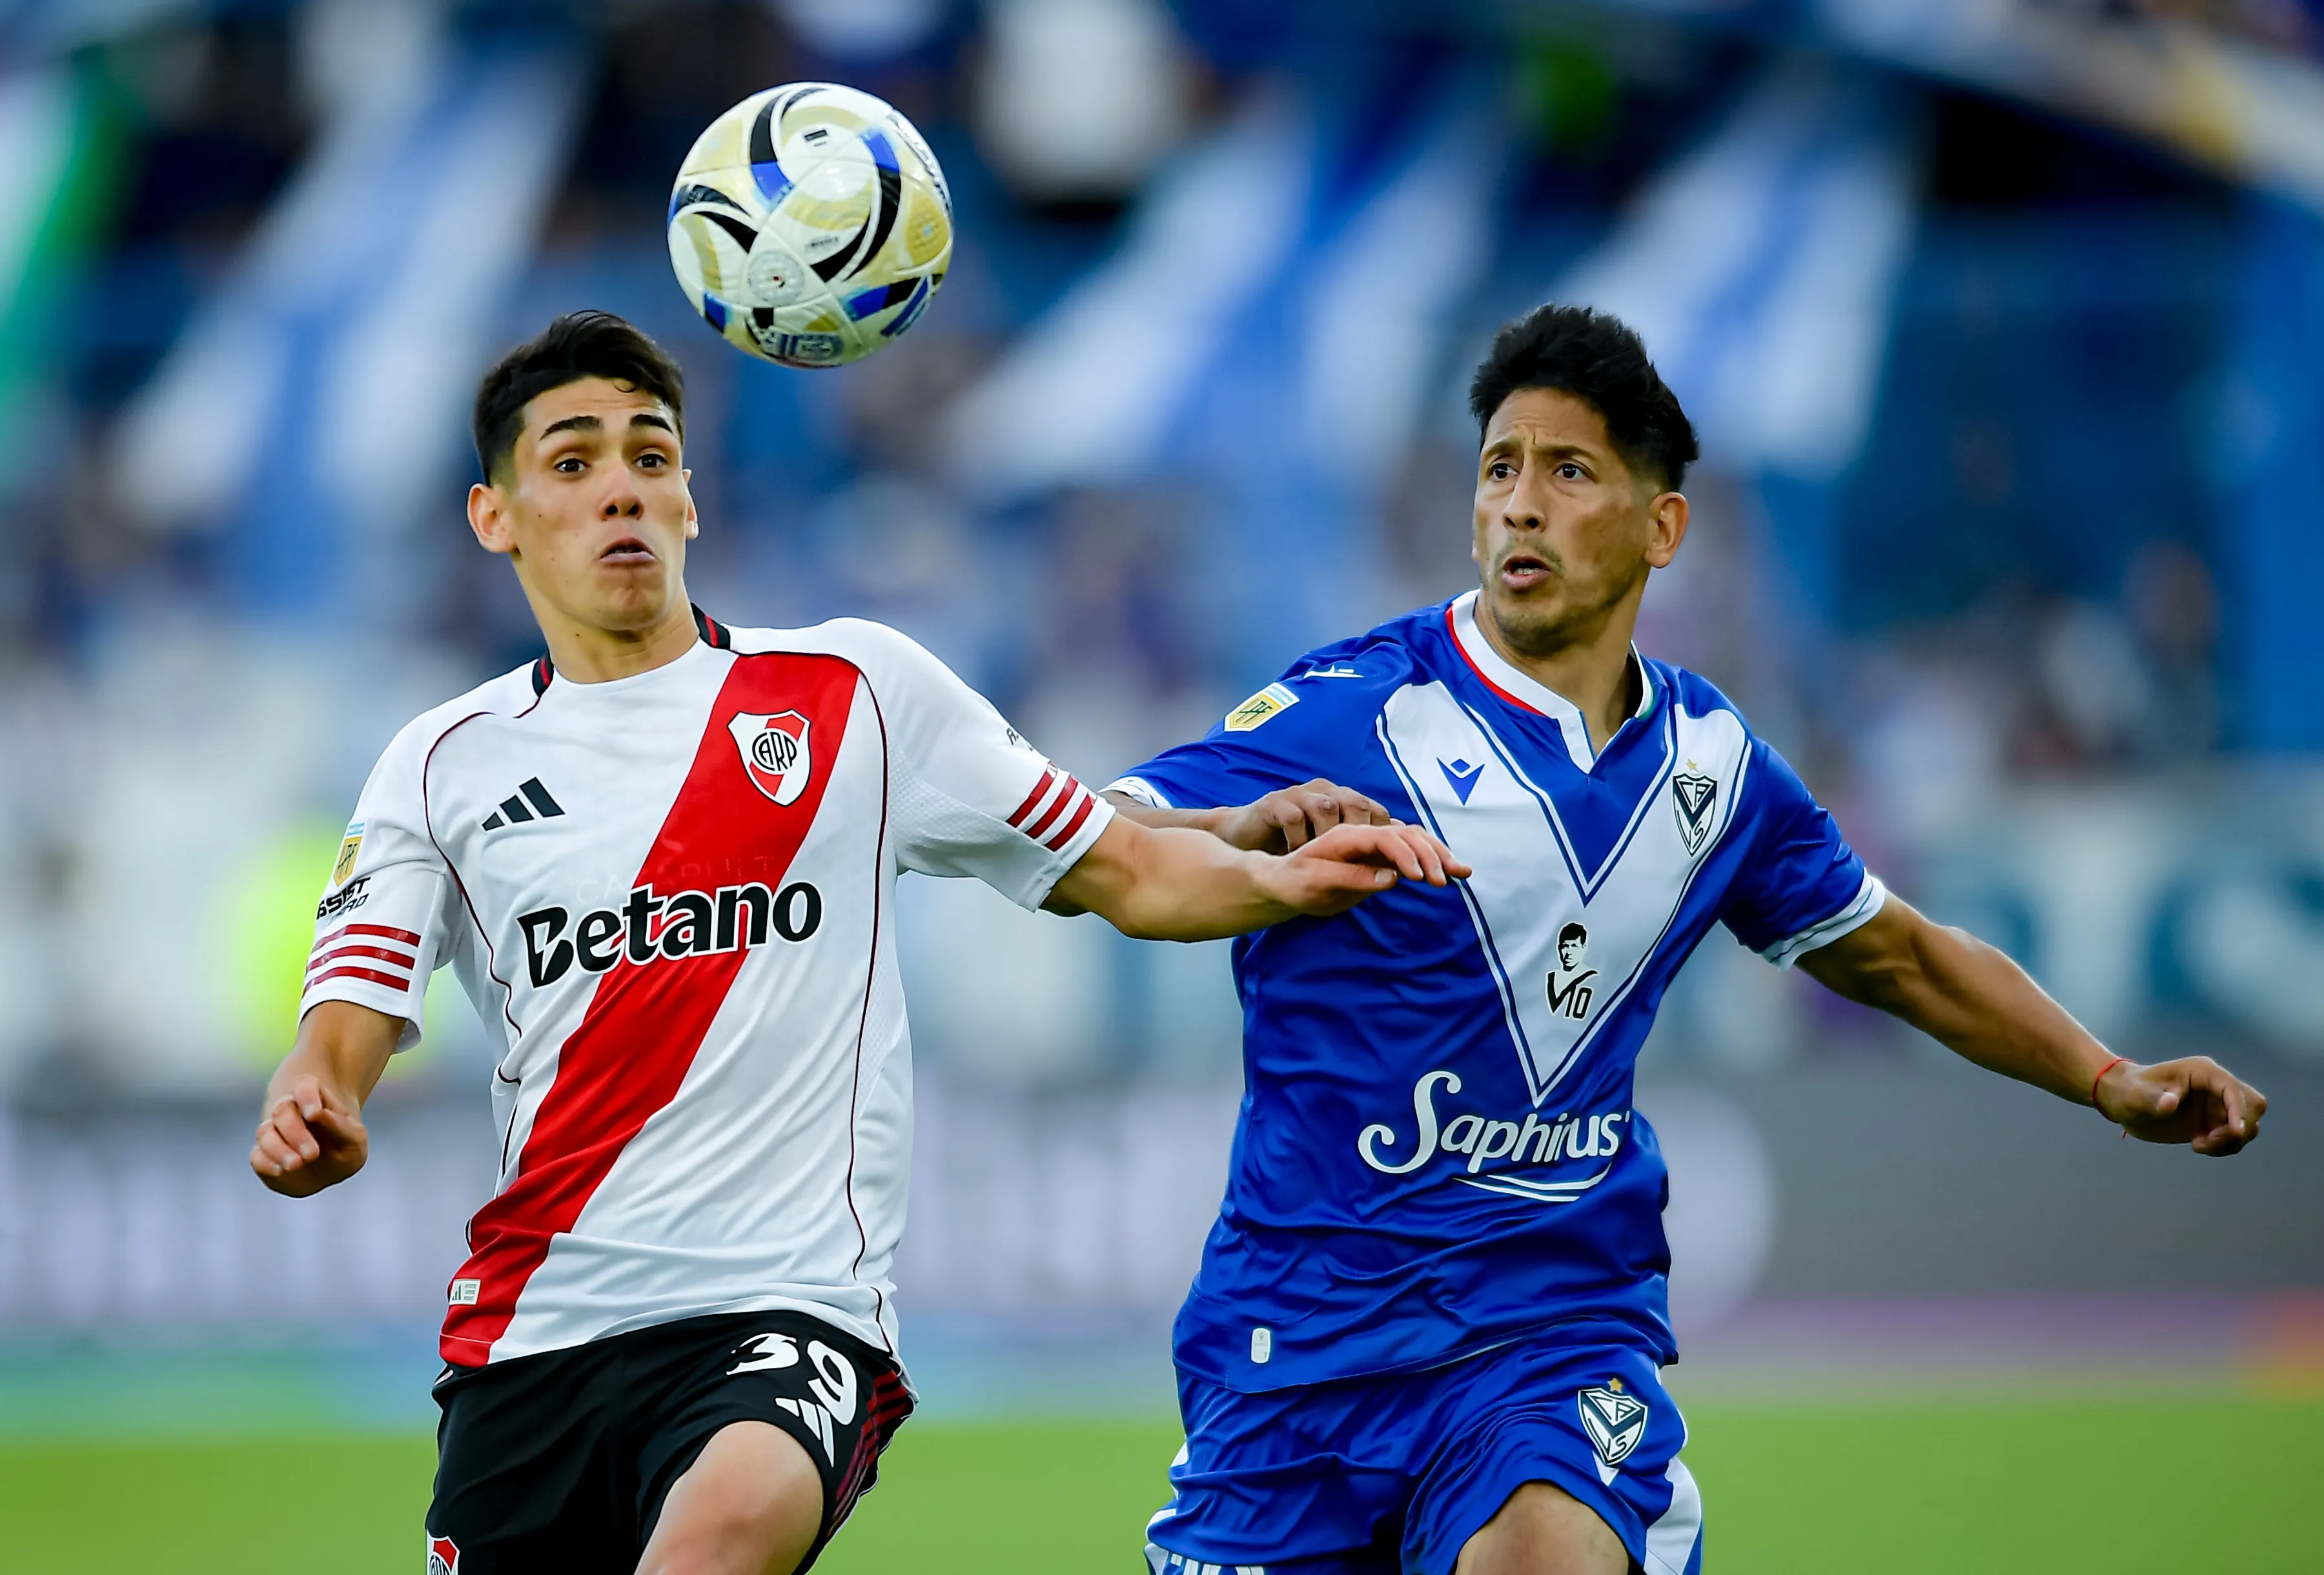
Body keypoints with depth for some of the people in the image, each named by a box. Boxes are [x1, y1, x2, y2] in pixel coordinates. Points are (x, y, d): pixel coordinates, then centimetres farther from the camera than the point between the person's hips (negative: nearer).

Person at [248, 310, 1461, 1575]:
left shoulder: (859, 691, 9)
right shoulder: (446, 763, 11)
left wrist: (1276, 879, -6)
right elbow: (342, 1037, 1)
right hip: (531, 1328, 3)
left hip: (787, 1316, -3)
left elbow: (1122, 875, 15)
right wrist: (310, 1124, -23)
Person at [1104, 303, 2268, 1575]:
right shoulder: (1357, 711, -8)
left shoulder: (1712, 762, 7)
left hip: (1561, 1316, 1)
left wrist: (2113, 1083, 12)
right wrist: (1244, 831, -38)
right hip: (1302, 1325, -1)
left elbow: (1898, 955, 23)